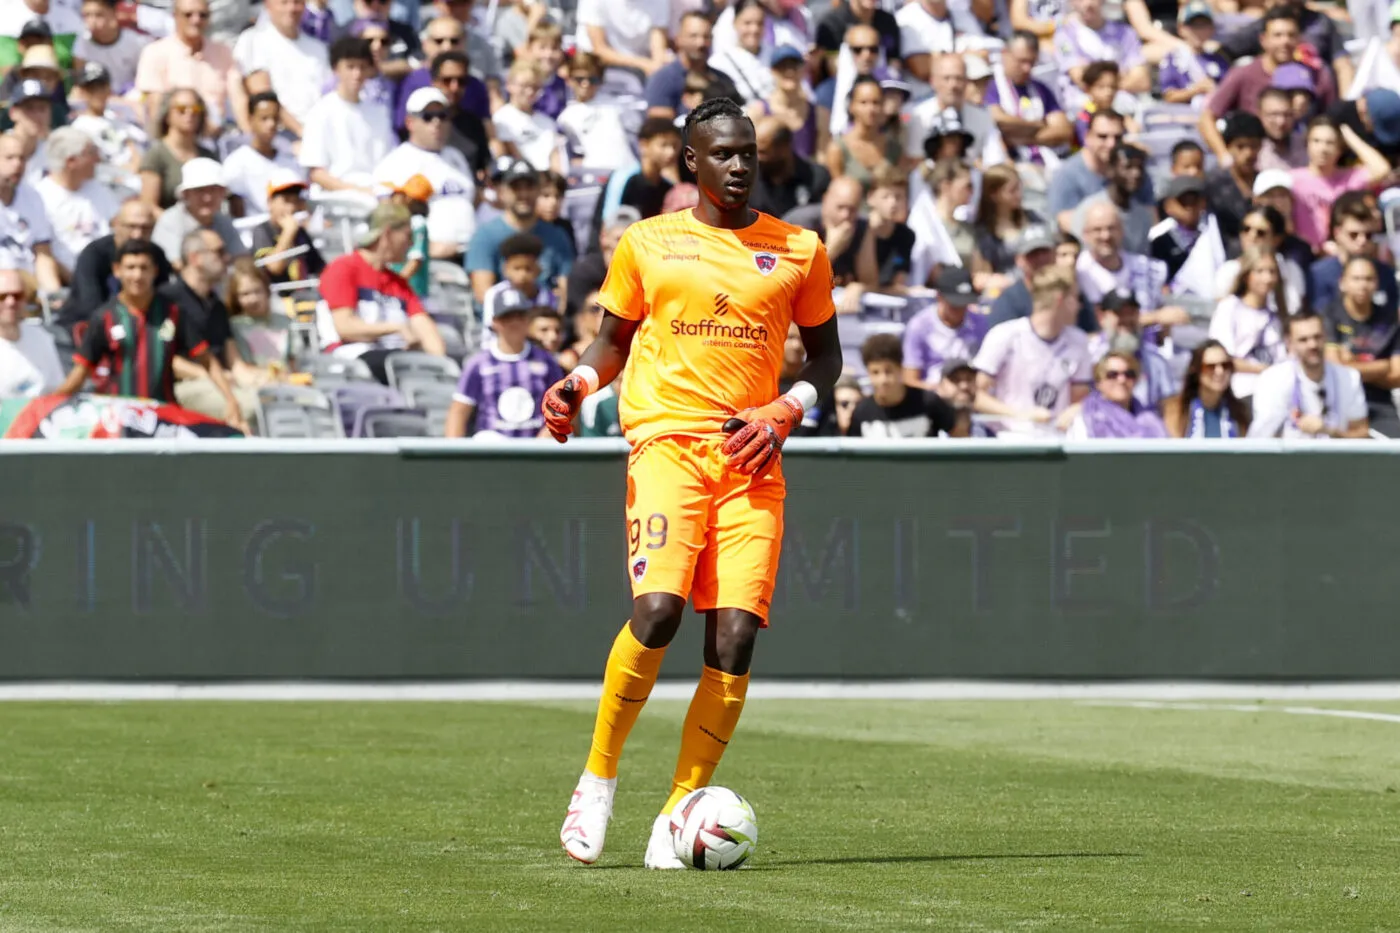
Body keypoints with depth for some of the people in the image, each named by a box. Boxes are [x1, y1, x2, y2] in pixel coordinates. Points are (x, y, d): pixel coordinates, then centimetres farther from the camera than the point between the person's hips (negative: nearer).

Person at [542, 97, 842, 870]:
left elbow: (825, 351, 19)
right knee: (657, 609, -22)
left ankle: (680, 810, 0)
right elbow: (615, 337, 20)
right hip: (666, 438, -2)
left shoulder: (798, 251, 11)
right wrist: (578, 384, -1)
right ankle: (598, 779, -3)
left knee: (736, 636, -10)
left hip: (751, 459, 2)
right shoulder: (646, 244, 10)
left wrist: (786, 412, 1)